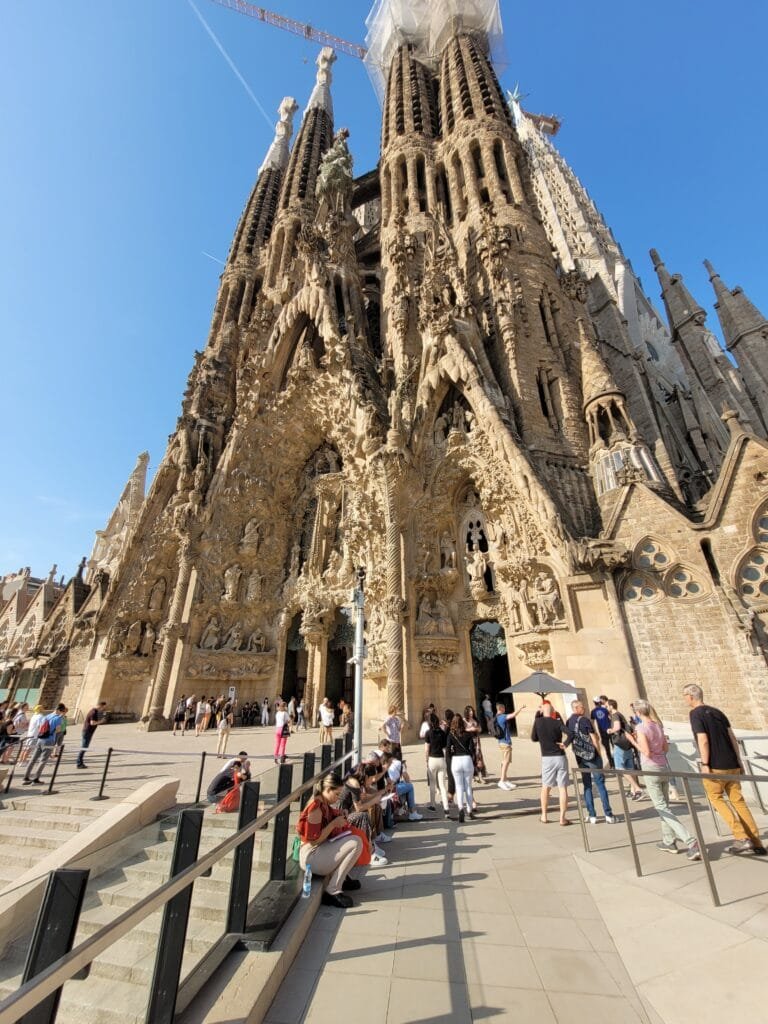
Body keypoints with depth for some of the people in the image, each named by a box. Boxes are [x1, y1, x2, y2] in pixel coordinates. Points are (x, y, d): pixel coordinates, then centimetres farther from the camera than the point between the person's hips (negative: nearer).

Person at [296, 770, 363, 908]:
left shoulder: (324, 804, 5)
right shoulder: (316, 807, -23)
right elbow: (314, 840, -24)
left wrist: (339, 816, 2)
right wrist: (334, 823, -17)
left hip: (321, 849, 10)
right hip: (311, 856, -10)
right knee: (356, 843, -20)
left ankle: (340, 876, 14)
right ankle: (332, 891, -13)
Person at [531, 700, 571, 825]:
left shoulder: (538, 721, -1)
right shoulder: (557, 722, -4)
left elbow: (534, 738, 7)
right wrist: (566, 744, -9)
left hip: (547, 758, 1)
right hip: (560, 757, -1)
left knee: (545, 787, 16)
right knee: (562, 788, 7)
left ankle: (544, 816, 24)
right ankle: (562, 818, 7)